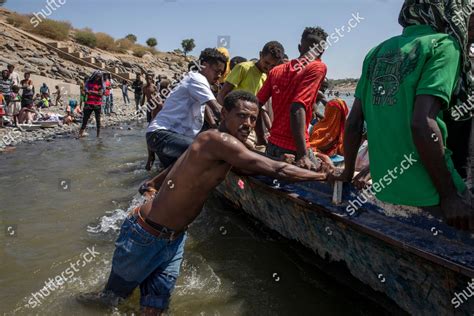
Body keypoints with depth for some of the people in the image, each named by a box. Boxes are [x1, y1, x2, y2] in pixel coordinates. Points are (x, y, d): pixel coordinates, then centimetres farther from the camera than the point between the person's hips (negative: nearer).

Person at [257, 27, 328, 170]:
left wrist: (261, 139, 20)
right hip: (293, 149, -7)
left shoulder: (276, 70, 11)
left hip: (272, 147, 7)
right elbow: (297, 109, -20)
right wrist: (303, 155, -23)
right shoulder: (318, 67, -7)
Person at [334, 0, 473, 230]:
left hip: (386, 190, 7)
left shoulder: (377, 53, 12)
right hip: (427, 198, -6)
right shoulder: (443, 45, -7)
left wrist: (348, 173, 21)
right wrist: (449, 196, -14)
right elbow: (422, 124, -20)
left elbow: (353, 124, 9)